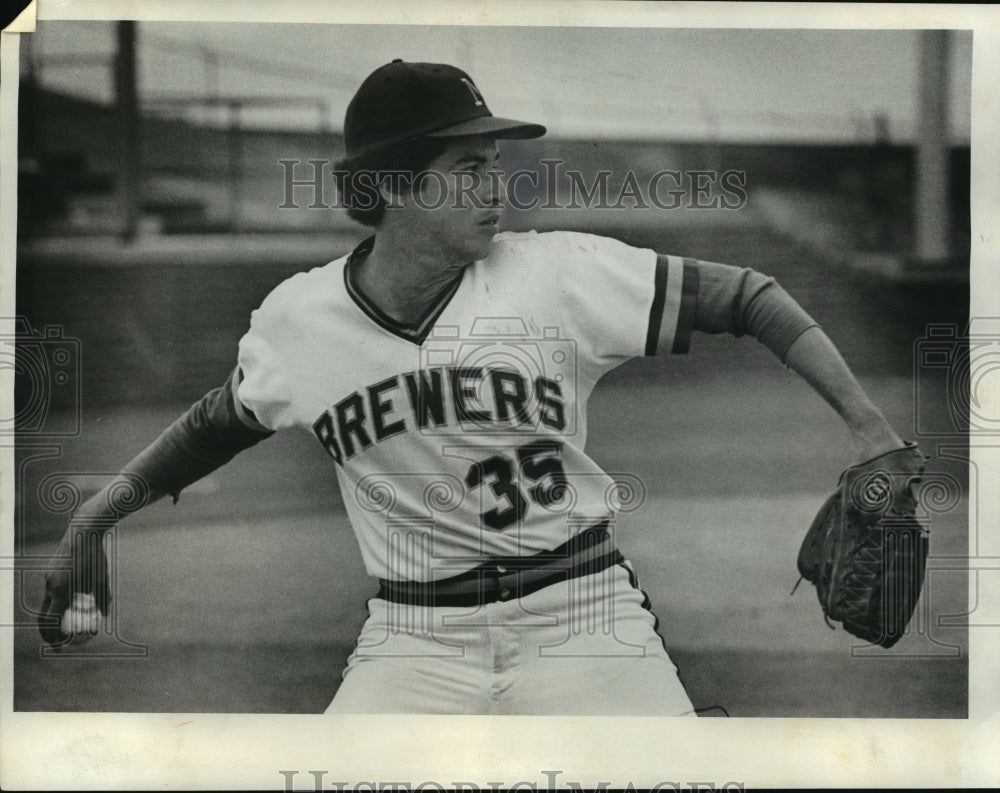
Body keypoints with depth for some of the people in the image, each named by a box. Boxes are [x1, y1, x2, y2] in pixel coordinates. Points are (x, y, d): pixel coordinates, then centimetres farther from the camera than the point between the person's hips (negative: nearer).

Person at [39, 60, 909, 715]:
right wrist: (99, 512, 11)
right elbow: (218, 423, 18)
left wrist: (867, 423, -16)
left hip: (583, 617, -1)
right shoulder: (297, 319, -1)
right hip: (412, 642, 1)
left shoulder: (558, 275, -9)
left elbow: (743, 297, -6)